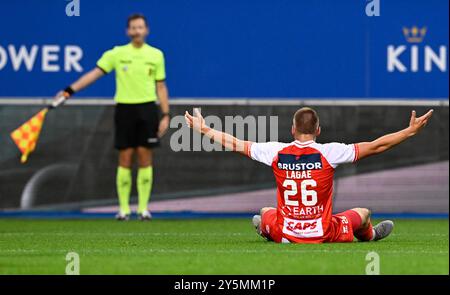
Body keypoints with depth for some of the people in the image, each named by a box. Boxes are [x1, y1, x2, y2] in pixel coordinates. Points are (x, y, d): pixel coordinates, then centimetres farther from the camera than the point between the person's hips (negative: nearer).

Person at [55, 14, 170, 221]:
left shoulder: (156, 55, 5)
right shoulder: (117, 53, 2)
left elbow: (161, 87, 8)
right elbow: (94, 73, -3)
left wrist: (165, 115, 2)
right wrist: (70, 90, -12)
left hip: (147, 109, 0)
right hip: (125, 109, 0)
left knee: (145, 159, 0)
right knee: (125, 159, 0)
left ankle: (143, 208, 6)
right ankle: (124, 209, 5)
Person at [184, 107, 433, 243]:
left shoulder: (276, 152, -8)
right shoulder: (329, 153, -15)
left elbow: (235, 144, 4)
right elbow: (376, 146, -12)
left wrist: (204, 130, 19)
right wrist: (411, 131, -4)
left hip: (285, 234, 1)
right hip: (324, 235, -1)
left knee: (265, 213, 35)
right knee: (363, 213, 29)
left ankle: (266, 231, 65)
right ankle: (370, 235, 60)